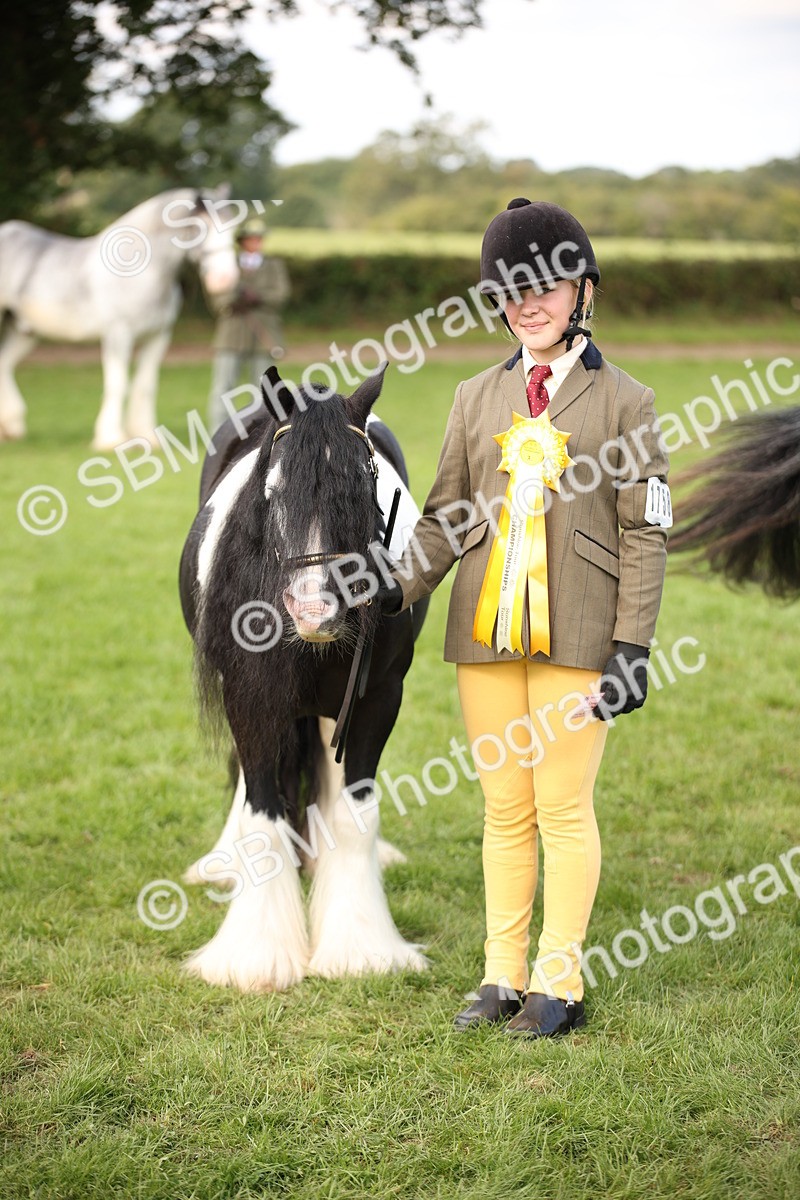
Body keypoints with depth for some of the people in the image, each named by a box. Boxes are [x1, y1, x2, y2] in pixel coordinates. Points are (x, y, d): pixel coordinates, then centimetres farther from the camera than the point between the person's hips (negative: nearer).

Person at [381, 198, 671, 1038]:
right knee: (504, 809, 9)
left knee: (563, 809, 0)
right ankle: (503, 977, 17)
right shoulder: (477, 398, 11)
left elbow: (645, 533, -2)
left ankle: (558, 986, 9)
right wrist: (402, 586, -5)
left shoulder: (624, 400, 1)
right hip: (487, 630, 4)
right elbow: (446, 514, 12)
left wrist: (632, 644, -9)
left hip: (575, 638, -4)